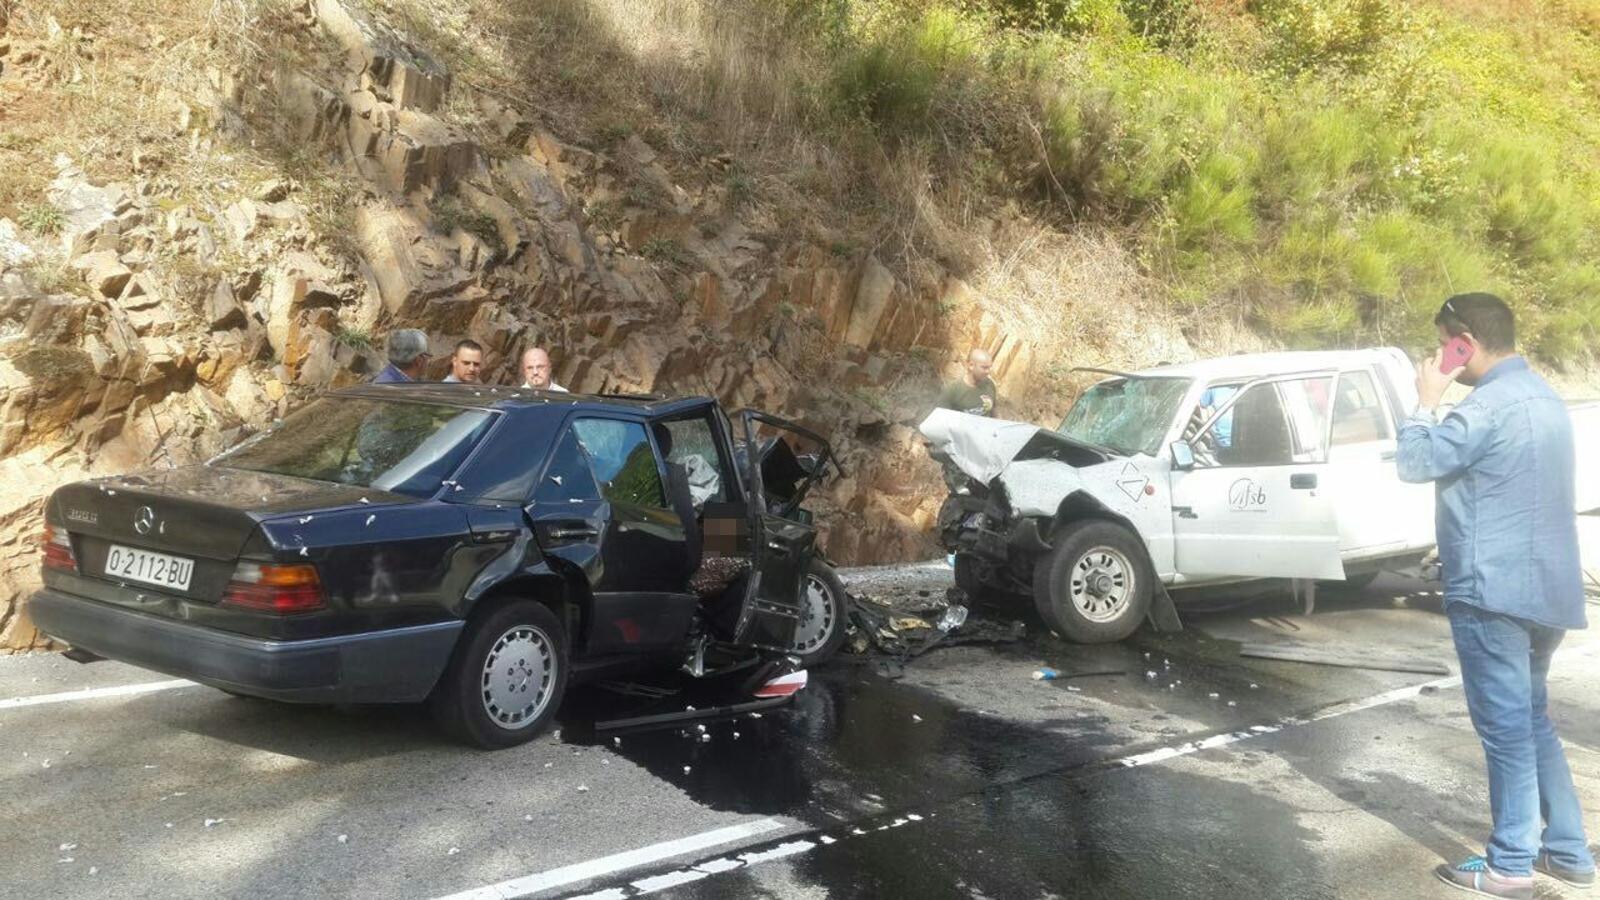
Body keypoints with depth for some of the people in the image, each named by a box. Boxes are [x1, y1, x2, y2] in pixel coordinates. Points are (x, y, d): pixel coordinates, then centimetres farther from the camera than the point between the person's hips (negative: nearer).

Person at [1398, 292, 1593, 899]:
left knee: (1506, 727, -2)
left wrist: (1426, 402, -2)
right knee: (1531, 721, 18)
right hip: (1544, 586, 10)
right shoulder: (1542, 397, 15)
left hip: (1494, 588, -10)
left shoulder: (1493, 403, -17)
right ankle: (1568, 851, 24)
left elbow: (1415, 463, -13)